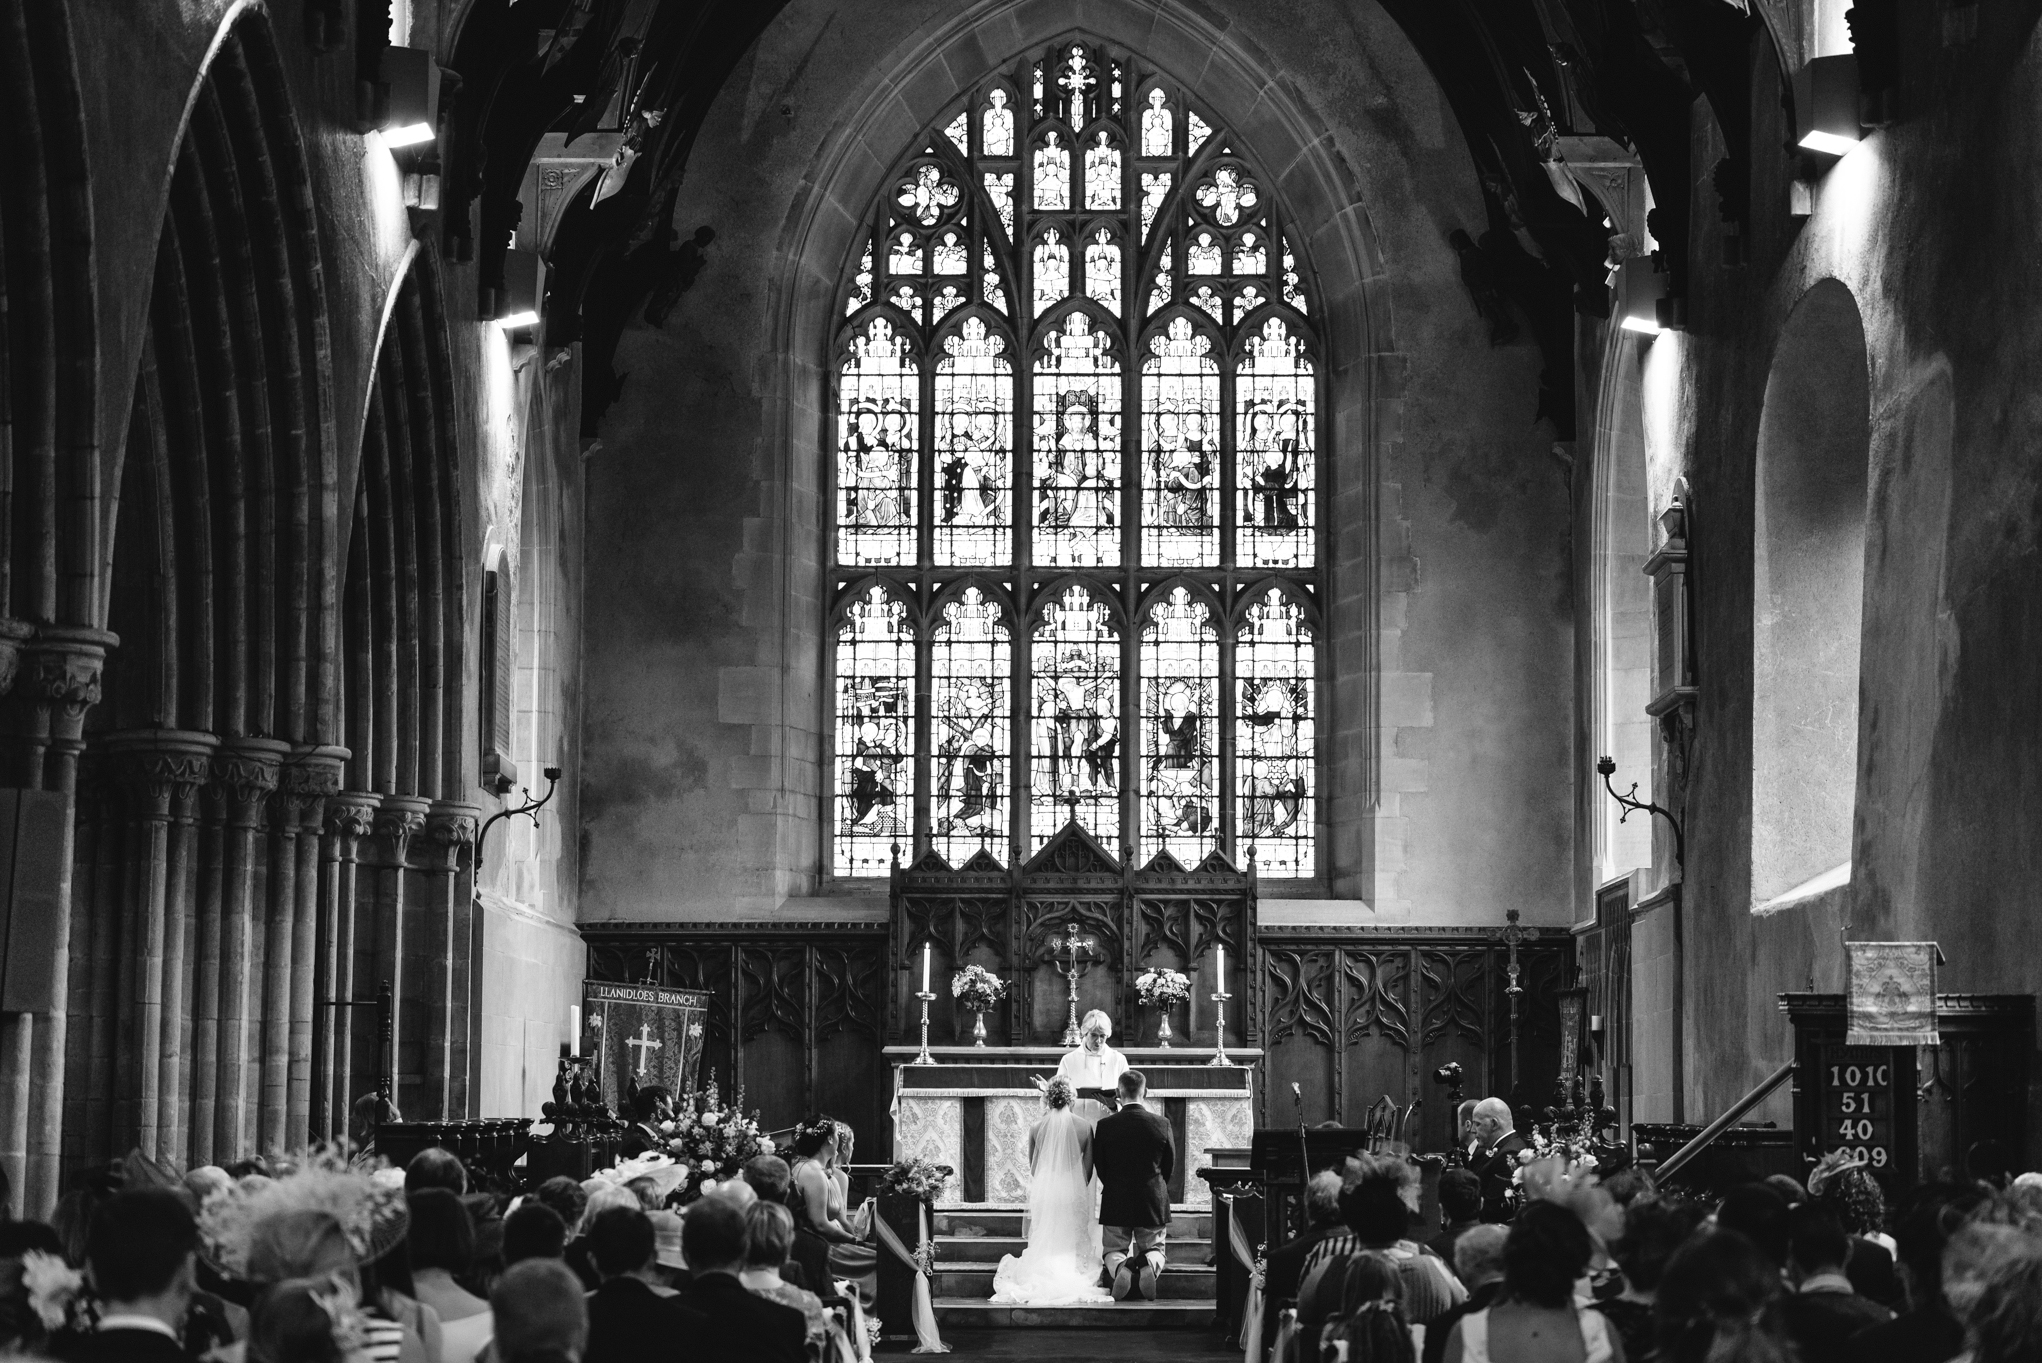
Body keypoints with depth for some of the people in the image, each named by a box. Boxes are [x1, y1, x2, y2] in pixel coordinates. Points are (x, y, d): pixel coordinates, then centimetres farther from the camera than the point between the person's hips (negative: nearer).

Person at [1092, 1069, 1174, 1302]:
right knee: (1153, 1247, 17)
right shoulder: (1161, 1124, -8)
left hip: (1116, 1203, -1)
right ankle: (1150, 1264, -20)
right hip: (1153, 1203, 1)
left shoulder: (1105, 1126, -10)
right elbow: (1170, 1164, 4)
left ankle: (1120, 1266, -22)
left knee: (1112, 1250, 15)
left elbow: (1099, 1167, 1)